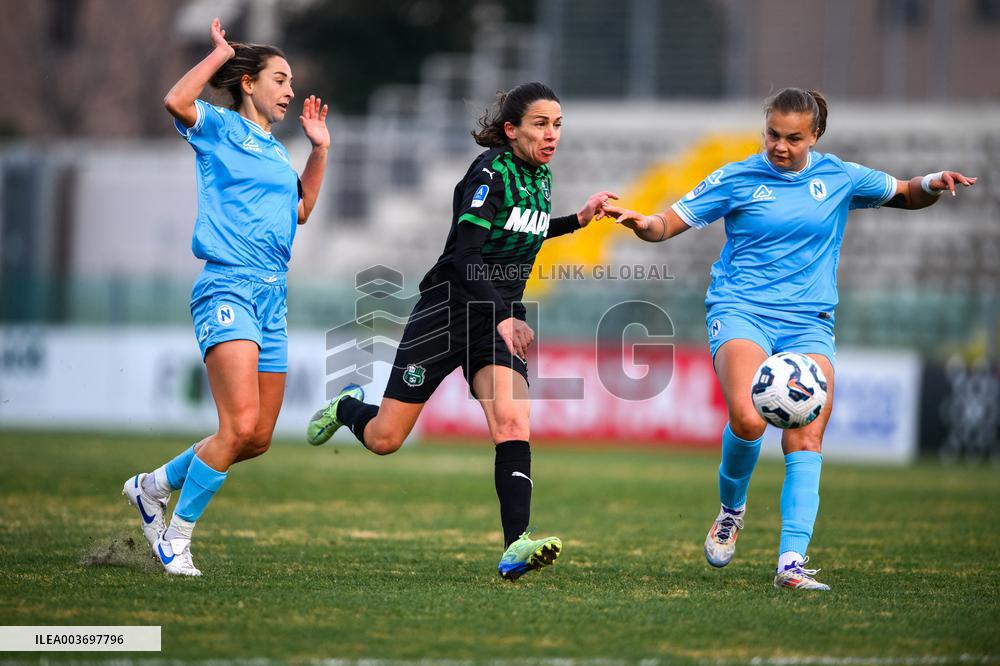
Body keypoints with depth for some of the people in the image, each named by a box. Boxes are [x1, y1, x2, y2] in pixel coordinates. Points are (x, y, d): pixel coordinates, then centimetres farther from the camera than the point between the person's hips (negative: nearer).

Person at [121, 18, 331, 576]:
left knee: (257, 439, 7)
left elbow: (301, 210, 33)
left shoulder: (276, 149, 22)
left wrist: (320, 149, 25)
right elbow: (177, 101, -21)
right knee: (241, 425, -21)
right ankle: (177, 537, -7)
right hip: (228, 288, -8)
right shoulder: (220, 127, 0)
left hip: (273, 298, 8)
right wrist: (222, 52, -10)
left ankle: (154, 486, 27)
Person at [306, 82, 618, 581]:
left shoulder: (539, 176, 8)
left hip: (501, 320, 5)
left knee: (513, 423, -20)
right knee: (384, 440, 3)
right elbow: (468, 253, -24)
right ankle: (346, 408, 39)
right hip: (449, 310, -5)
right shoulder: (490, 172, -16)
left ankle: (516, 548, -30)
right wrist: (503, 318, -33)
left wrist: (577, 220, 19)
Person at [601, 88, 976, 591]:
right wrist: (644, 224, -20)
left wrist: (933, 184, -1)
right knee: (748, 418, -28)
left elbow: (905, 196, 21)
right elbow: (670, 223, 2)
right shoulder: (737, 179, 2)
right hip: (741, 312, -2)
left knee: (806, 437, -15)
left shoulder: (839, 177, 8)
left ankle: (791, 562, -17)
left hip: (808, 323, 2)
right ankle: (731, 509, 1)